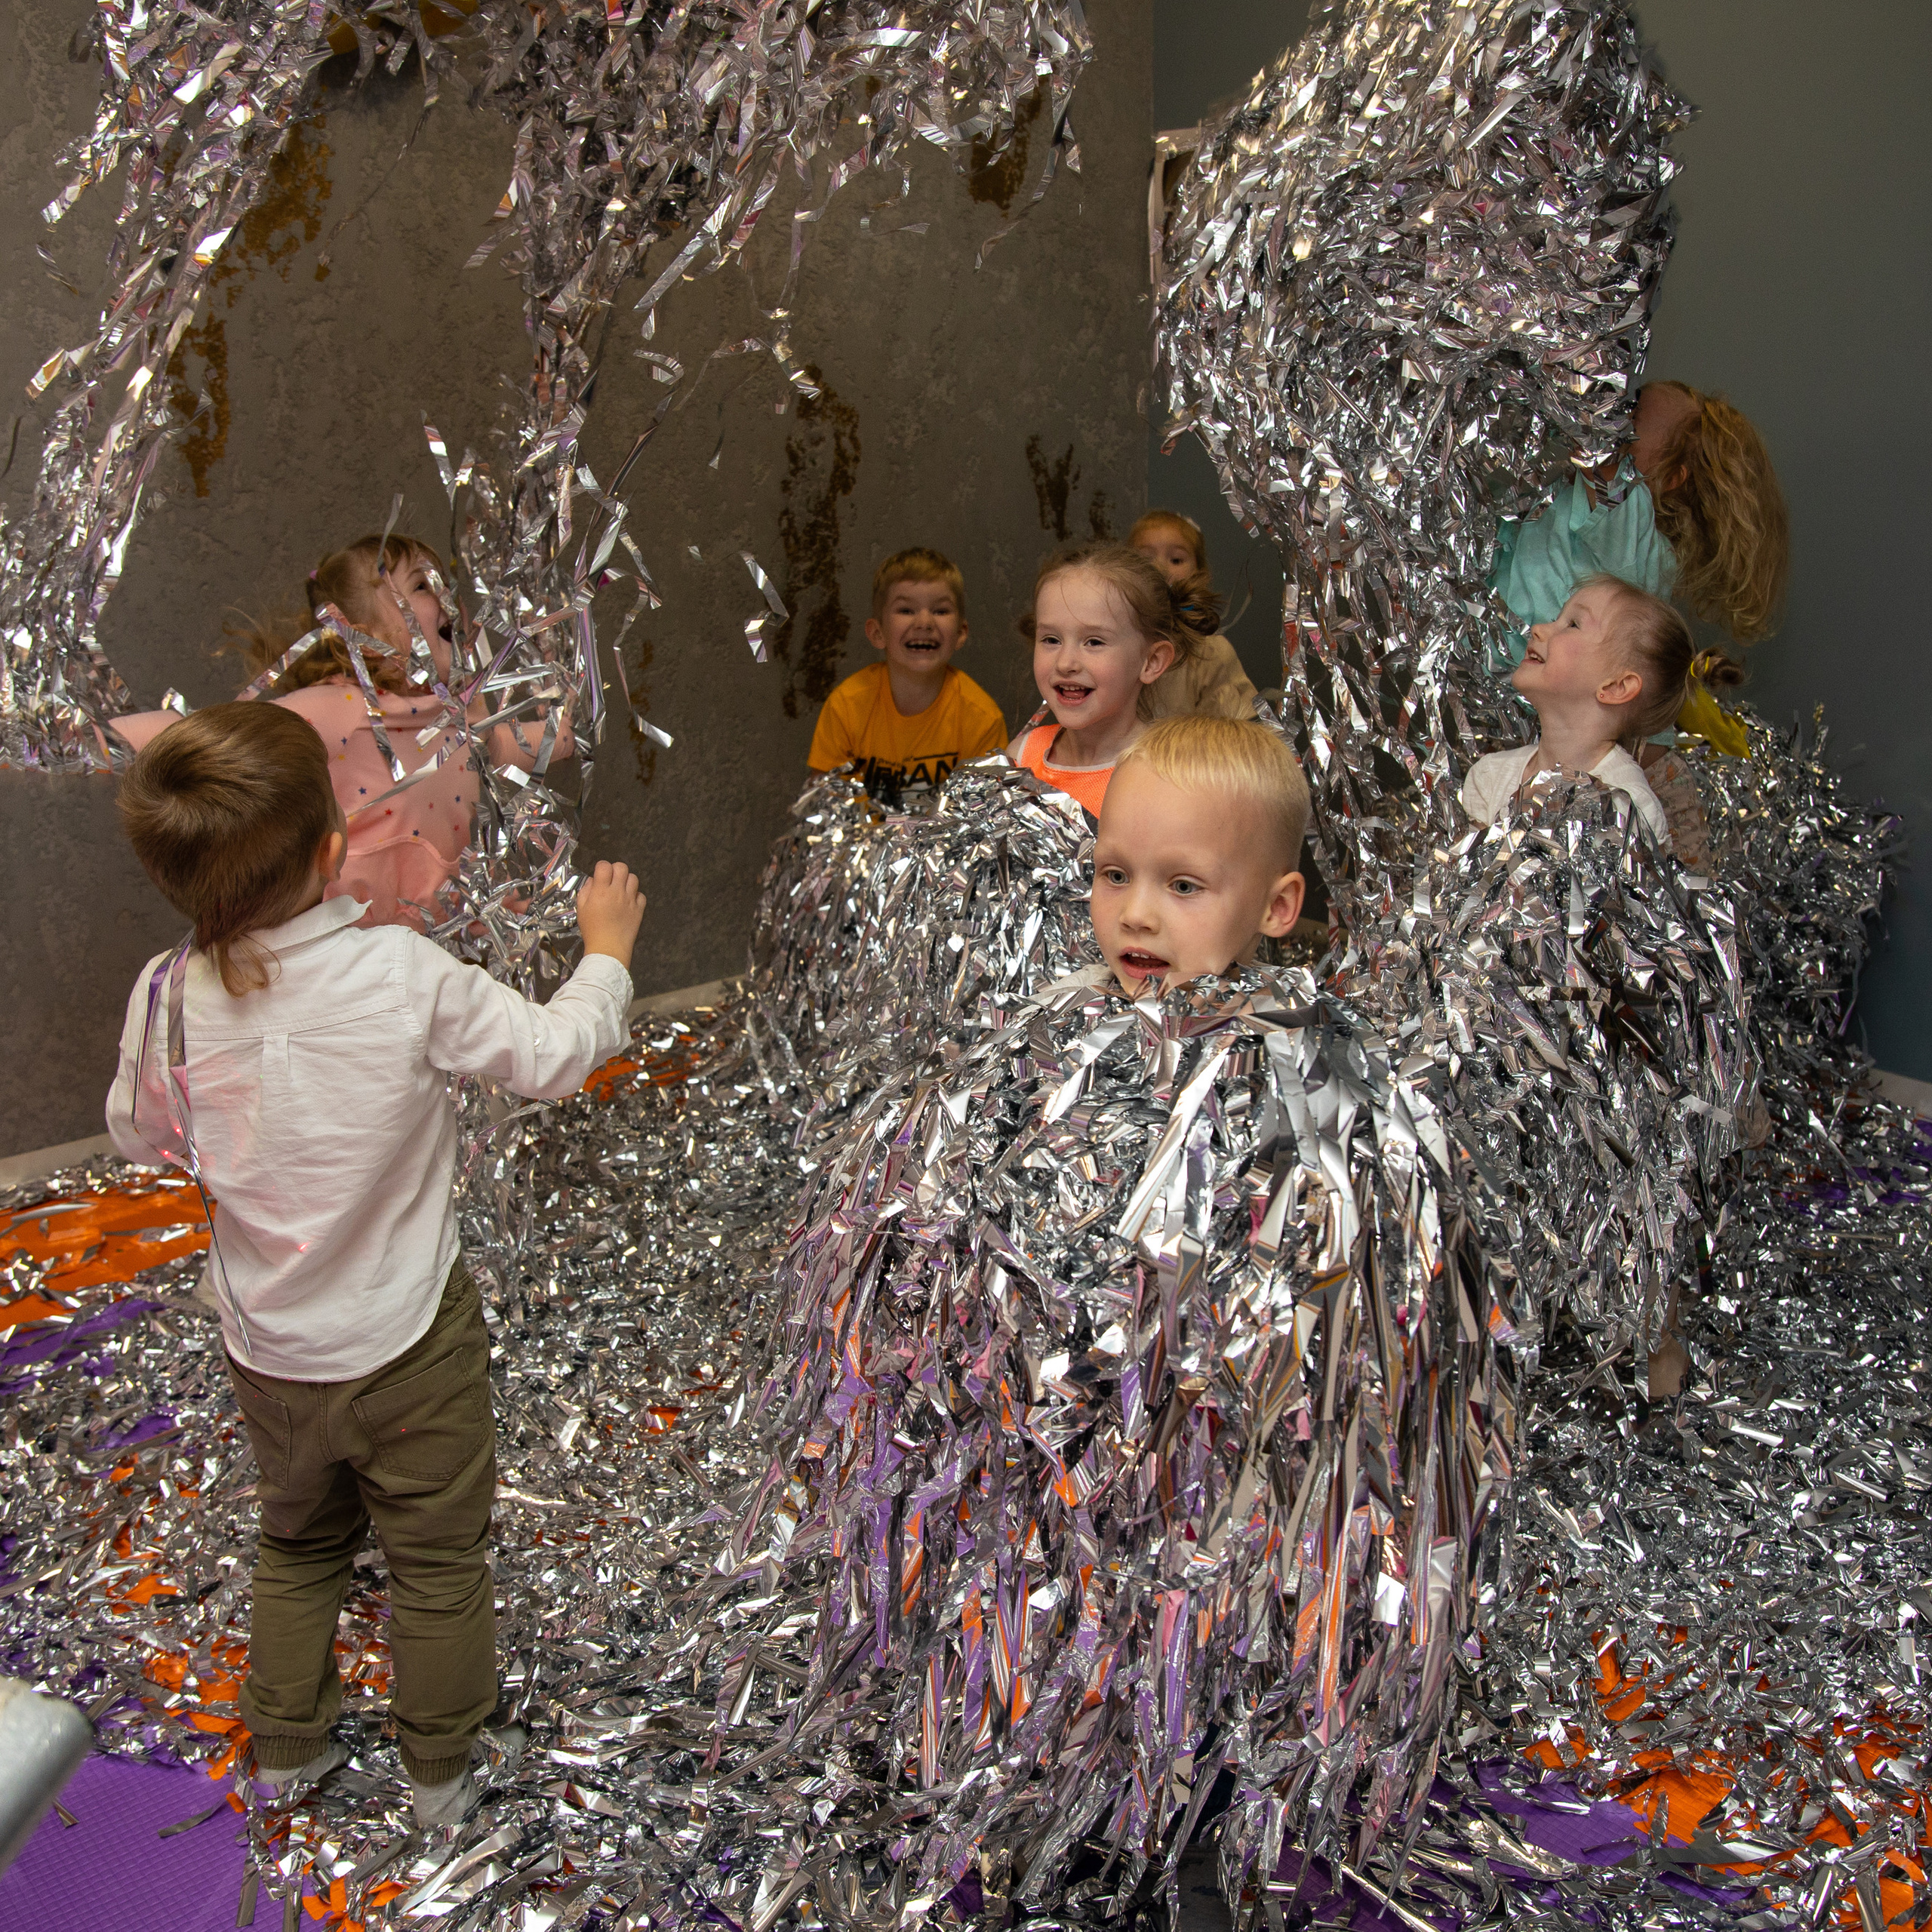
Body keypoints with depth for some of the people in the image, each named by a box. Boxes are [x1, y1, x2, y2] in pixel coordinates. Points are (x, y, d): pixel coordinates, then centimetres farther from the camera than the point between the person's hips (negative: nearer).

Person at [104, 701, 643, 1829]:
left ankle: (287, 1747, 46)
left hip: (269, 1353, 4)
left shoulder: (168, 998, -16)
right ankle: (443, 1770, 37)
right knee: (441, 1558, 19)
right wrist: (607, 949, 2)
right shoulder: (404, 974, -26)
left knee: (300, 1541, 29)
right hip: (408, 1348, -3)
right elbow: (553, 1059, -14)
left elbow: (140, 1135, 3)